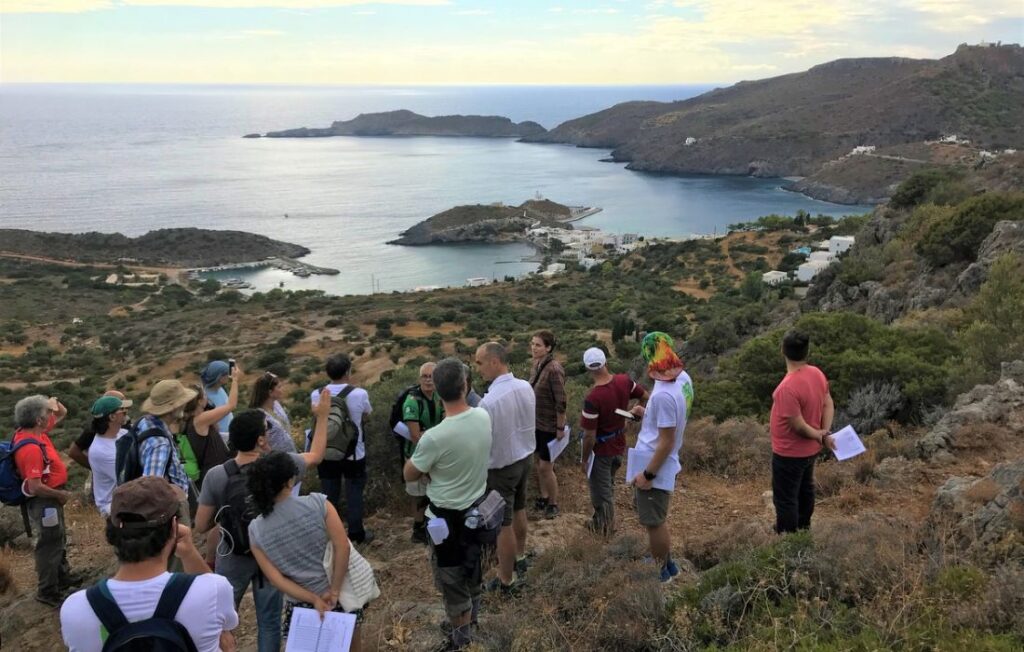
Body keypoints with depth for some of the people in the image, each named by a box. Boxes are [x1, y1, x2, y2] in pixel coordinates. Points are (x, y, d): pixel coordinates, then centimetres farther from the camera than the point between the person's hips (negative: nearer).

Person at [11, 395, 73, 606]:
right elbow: (35, 487, -32)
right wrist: (60, 495, -17)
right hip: (43, 501, -10)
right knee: (49, 544, 4)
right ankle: (47, 591, 18)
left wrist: (54, 407, -4)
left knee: (58, 539, 24)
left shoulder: (30, 431, -3)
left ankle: (62, 578, 41)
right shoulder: (31, 448, -31)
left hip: (50, 498, 10)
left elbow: (52, 419, 18)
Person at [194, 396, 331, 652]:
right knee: (269, 622, 14)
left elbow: (201, 526, -11)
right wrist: (323, 416, 12)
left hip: (233, 558, 0)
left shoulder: (216, 475, -19)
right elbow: (316, 455, 3)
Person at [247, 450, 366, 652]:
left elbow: (276, 579, -10)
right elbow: (342, 547, -22)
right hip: (342, 594, -1)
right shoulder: (318, 503, -18)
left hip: (302, 605, 2)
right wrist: (335, 591, -14)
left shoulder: (256, 530, -9)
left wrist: (314, 600, -9)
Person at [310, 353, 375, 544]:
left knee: (329, 495, 16)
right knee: (354, 494, 13)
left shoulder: (316, 395, -11)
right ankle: (357, 534, 24)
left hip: (326, 454, 2)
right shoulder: (360, 394, -18)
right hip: (354, 454, -2)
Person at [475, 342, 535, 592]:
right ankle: (519, 558, 48)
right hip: (524, 458, 8)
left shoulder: (489, 401, -30)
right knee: (518, 511, 27)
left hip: (500, 467, -8)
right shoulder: (526, 387, -7)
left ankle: (506, 580, 22)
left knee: (503, 524, 7)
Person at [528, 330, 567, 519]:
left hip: (550, 426, -7)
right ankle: (544, 497, 35)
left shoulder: (554, 369, -25)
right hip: (537, 423, 7)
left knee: (546, 467, 1)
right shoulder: (537, 365, 0)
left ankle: (553, 504, 19)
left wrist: (560, 428, -18)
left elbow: (561, 402, -22)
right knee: (539, 462, 18)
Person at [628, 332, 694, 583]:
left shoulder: (663, 394, -31)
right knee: (657, 520, 25)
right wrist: (648, 413, 9)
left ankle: (660, 572, 29)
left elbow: (666, 442, -26)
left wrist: (648, 474, -18)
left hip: (656, 469, -9)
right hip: (661, 466, 9)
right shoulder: (683, 377, -3)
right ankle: (667, 563, 42)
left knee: (653, 523, 11)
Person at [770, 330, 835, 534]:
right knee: (805, 489, 27)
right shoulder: (817, 373, -6)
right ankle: (803, 529, 47)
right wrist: (825, 432, -4)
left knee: (785, 499, 7)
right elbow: (828, 404, 3)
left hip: (789, 453, -9)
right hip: (810, 449, 9)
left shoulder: (787, 387, -32)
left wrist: (820, 436, -8)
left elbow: (798, 426, -25)